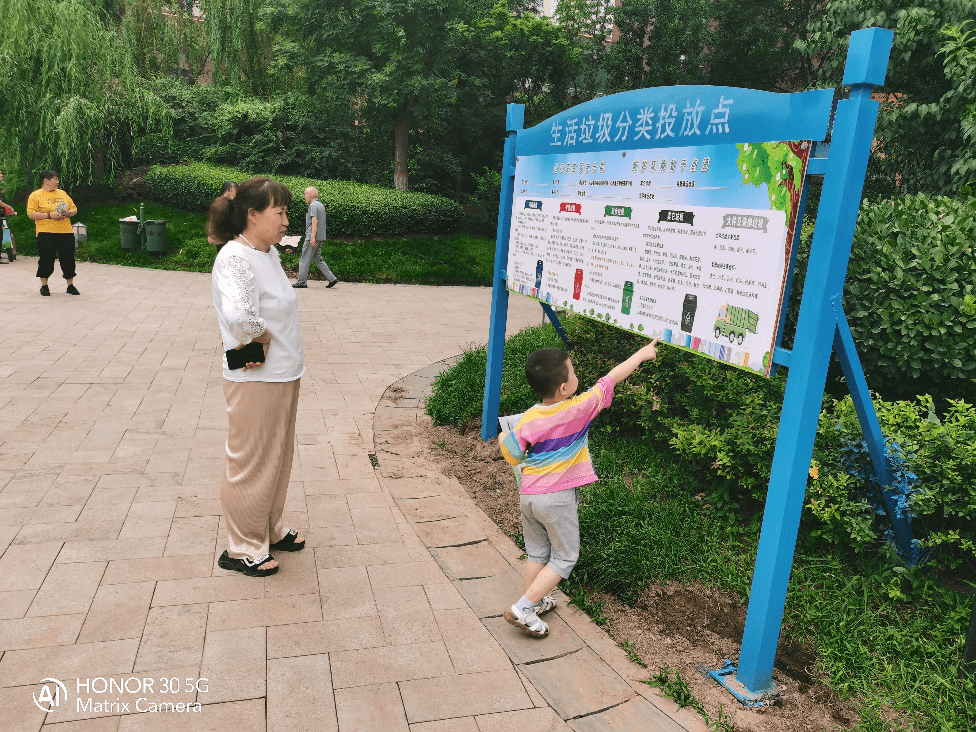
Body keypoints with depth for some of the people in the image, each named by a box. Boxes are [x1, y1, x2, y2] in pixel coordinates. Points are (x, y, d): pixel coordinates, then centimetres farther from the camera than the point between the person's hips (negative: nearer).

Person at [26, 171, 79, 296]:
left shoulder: (62, 193, 16)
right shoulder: (36, 195, 1)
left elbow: (74, 209, 18)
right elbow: (31, 214, -7)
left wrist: (68, 213, -4)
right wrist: (49, 215, -17)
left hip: (66, 232, 4)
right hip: (46, 233, -4)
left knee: (68, 259, 5)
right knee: (46, 260, -1)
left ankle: (71, 286, 15)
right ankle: (44, 286, 12)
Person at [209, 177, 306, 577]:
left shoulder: (269, 253, 7)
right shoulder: (235, 258, -22)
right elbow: (238, 313, -41)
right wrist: (260, 338, -22)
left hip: (283, 377, 9)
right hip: (256, 381, -9)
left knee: (277, 460, 22)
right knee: (252, 466, 7)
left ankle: (270, 530, 40)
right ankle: (243, 549, 25)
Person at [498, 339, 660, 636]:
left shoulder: (529, 419, -7)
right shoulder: (579, 409, -15)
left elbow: (513, 457, 0)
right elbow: (611, 379, -4)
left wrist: (503, 439, 21)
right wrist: (642, 354, 7)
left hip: (528, 495, 5)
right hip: (558, 499, -4)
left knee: (537, 552, 21)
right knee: (564, 558, 10)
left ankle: (534, 602, 34)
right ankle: (523, 609, 5)